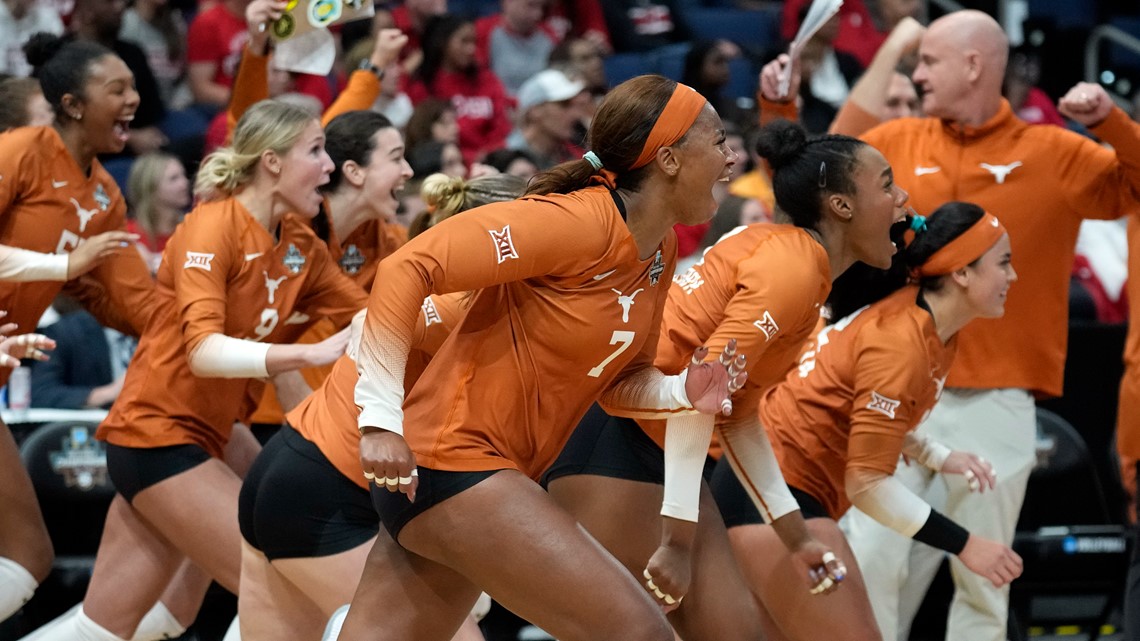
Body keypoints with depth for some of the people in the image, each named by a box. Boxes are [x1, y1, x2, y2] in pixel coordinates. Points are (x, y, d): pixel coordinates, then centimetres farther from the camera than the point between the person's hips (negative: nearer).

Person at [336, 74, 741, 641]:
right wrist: (381, 418, -25)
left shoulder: (660, 251, 10)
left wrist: (679, 392, -3)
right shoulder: (577, 221, -18)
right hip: (450, 461, -9)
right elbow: (407, 268, -21)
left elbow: (617, 381, 19)